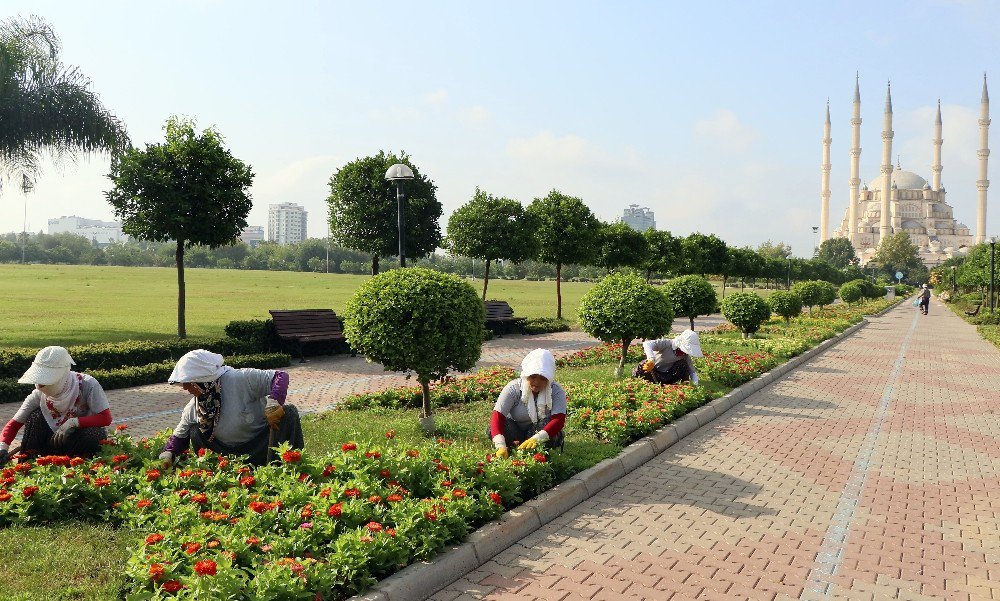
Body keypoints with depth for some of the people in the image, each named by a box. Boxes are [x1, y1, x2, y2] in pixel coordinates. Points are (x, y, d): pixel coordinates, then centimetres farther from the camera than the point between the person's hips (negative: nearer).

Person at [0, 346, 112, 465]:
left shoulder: (87, 385, -23)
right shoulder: (39, 395, -12)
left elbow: (106, 418, -25)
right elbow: (14, 424, -7)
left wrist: (73, 422, -33)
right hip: (57, 440, 4)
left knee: (96, 434, -36)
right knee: (36, 416, -19)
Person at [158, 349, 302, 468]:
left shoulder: (241, 379, -19)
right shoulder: (192, 409, -1)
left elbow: (281, 376, -20)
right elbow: (179, 437, 13)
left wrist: (273, 401, -38)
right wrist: (168, 453, -8)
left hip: (262, 446, -4)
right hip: (231, 456, 4)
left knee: (288, 412, -29)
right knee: (195, 432, -13)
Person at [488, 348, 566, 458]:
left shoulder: (556, 391, -16)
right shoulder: (513, 388, -17)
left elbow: (559, 419, -31)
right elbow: (497, 416, -27)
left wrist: (537, 439, -49)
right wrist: (500, 445, -45)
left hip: (540, 433, 0)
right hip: (515, 431, 0)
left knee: (547, 422, -34)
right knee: (497, 427, -31)